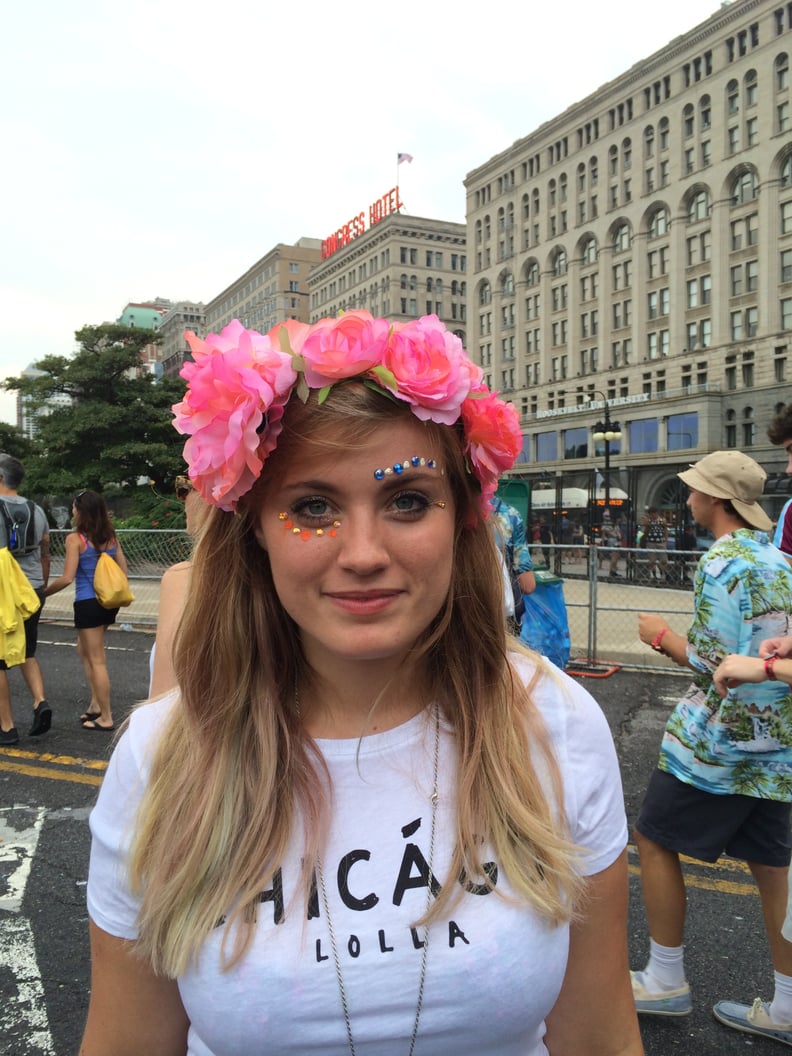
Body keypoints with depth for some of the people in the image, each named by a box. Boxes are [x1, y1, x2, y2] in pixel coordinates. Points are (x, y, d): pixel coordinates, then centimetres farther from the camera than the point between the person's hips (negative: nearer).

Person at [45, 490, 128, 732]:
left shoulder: (75, 538, -12)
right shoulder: (111, 537, 6)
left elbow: (67, 578, -16)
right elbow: (123, 571, 8)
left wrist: (44, 592, -2)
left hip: (88, 603, -7)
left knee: (97, 660, 2)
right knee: (85, 650, 24)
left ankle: (106, 719, 10)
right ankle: (96, 704, 23)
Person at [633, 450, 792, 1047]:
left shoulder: (723, 563, -17)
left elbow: (720, 666, -21)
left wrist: (663, 637, -9)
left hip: (720, 739, -9)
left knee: (655, 840, 6)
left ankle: (666, 981, 17)